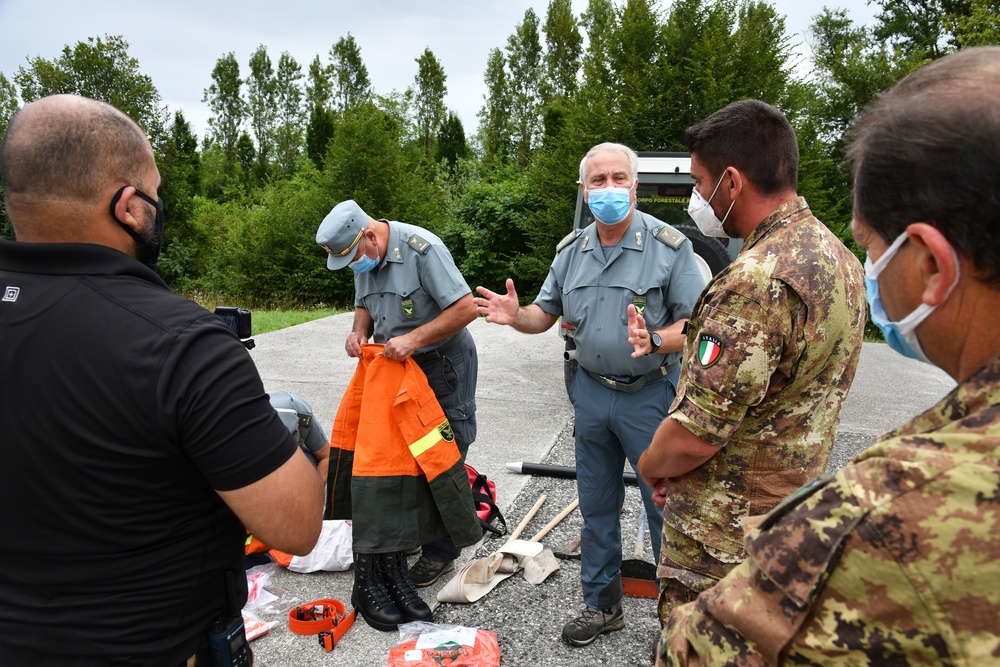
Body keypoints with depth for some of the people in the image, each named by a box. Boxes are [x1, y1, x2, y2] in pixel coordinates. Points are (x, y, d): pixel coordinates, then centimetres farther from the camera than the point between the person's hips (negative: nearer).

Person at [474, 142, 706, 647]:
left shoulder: (669, 245, -10)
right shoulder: (571, 251, 6)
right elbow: (546, 313, 12)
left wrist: (654, 341, -31)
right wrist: (515, 315, -10)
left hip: (650, 394, -5)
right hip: (591, 392, 5)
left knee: (664, 505, 4)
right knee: (596, 504, 16)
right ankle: (602, 605, 34)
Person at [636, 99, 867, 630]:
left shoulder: (757, 280, -29)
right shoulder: (838, 256, 5)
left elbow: (694, 437, -28)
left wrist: (650, 465, -7)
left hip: (724, 536, -10)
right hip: (796, 502, 10)